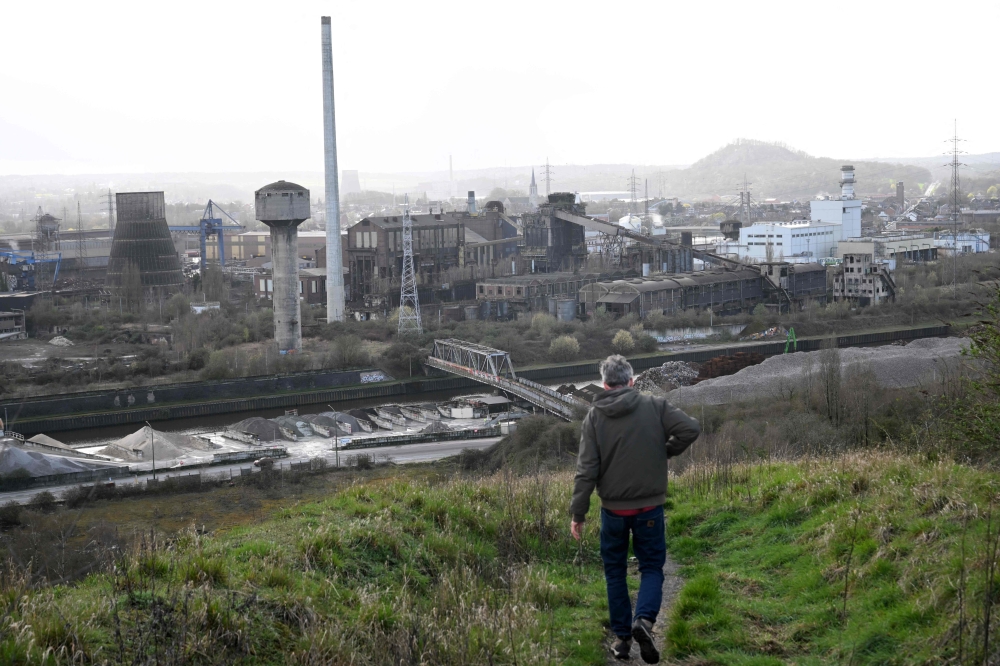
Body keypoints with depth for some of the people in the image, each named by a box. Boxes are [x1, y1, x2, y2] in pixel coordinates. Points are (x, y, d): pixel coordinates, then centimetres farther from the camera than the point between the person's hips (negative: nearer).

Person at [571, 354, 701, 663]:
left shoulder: (595, 416, -3)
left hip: (613, 509, 1)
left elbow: (586, 469, -8)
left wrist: (578, 513, -3)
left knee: (615, 572, 15)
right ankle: (644, 619, -15)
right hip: (649, 508, -1)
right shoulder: (654, 406, -5)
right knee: (652, 568, 11)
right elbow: (691, 428, -15)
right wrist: (666, 451, 3)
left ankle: (622, 637, 17)